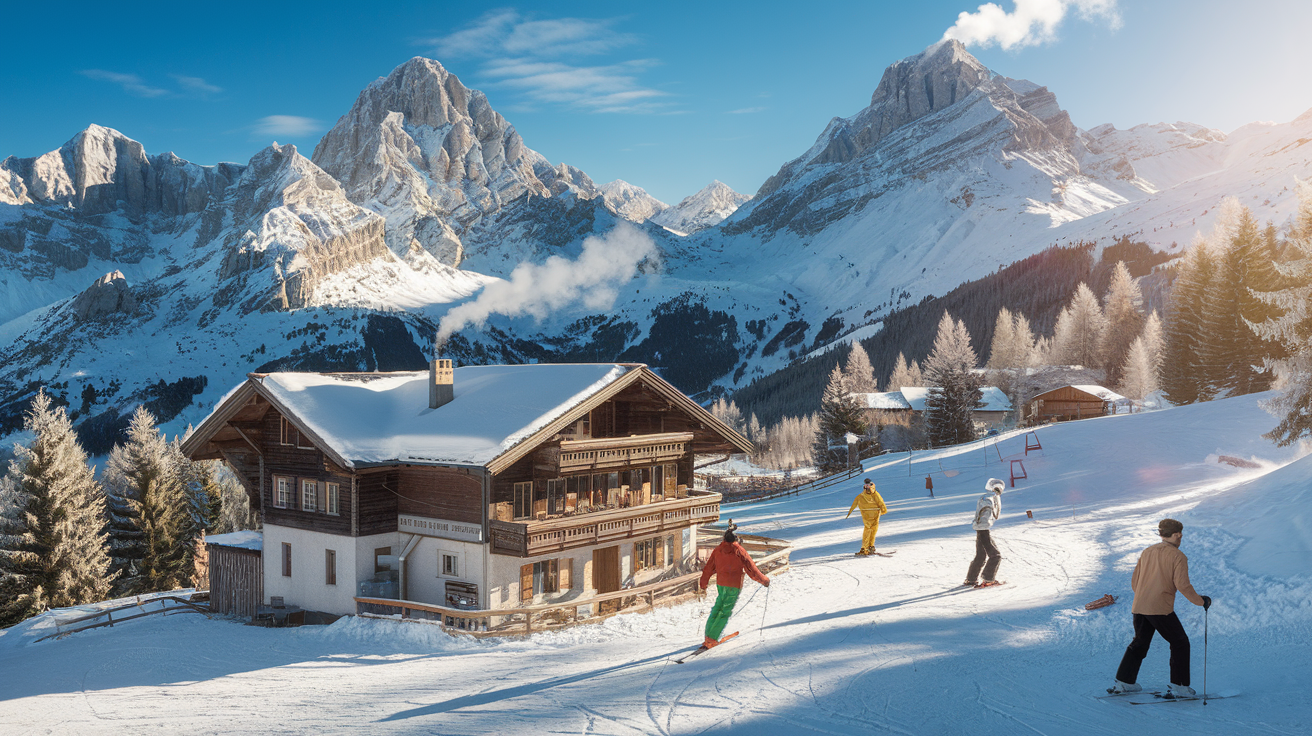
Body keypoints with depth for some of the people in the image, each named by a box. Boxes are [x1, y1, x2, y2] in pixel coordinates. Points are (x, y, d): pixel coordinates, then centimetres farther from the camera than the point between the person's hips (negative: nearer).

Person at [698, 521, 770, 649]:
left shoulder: (718, 549, 3)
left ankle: (708, 635, 16)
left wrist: (703, 583, 26)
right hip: (734, 586, -5)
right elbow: (751, 569, -8)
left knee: (718, 608, 19)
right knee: (725, 612, 0)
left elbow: (709, 567, 11)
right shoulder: (739, 551, -11)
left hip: (720, 584, 5)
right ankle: (711, 639, -4)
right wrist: (764, 580, 5)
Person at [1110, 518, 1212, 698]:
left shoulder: (1147, 552, 15)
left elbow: (1134, 581, 17)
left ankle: (1123, 682, 21)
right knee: (1180, 643, 9)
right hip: (1161, 609, -7)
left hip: (1139, 607, 7)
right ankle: (1179, 686, 6)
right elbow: (1182, 585, -14)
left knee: (1139, 643, 20)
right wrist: (1200, 601, -1)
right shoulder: (1178, 556, -4)